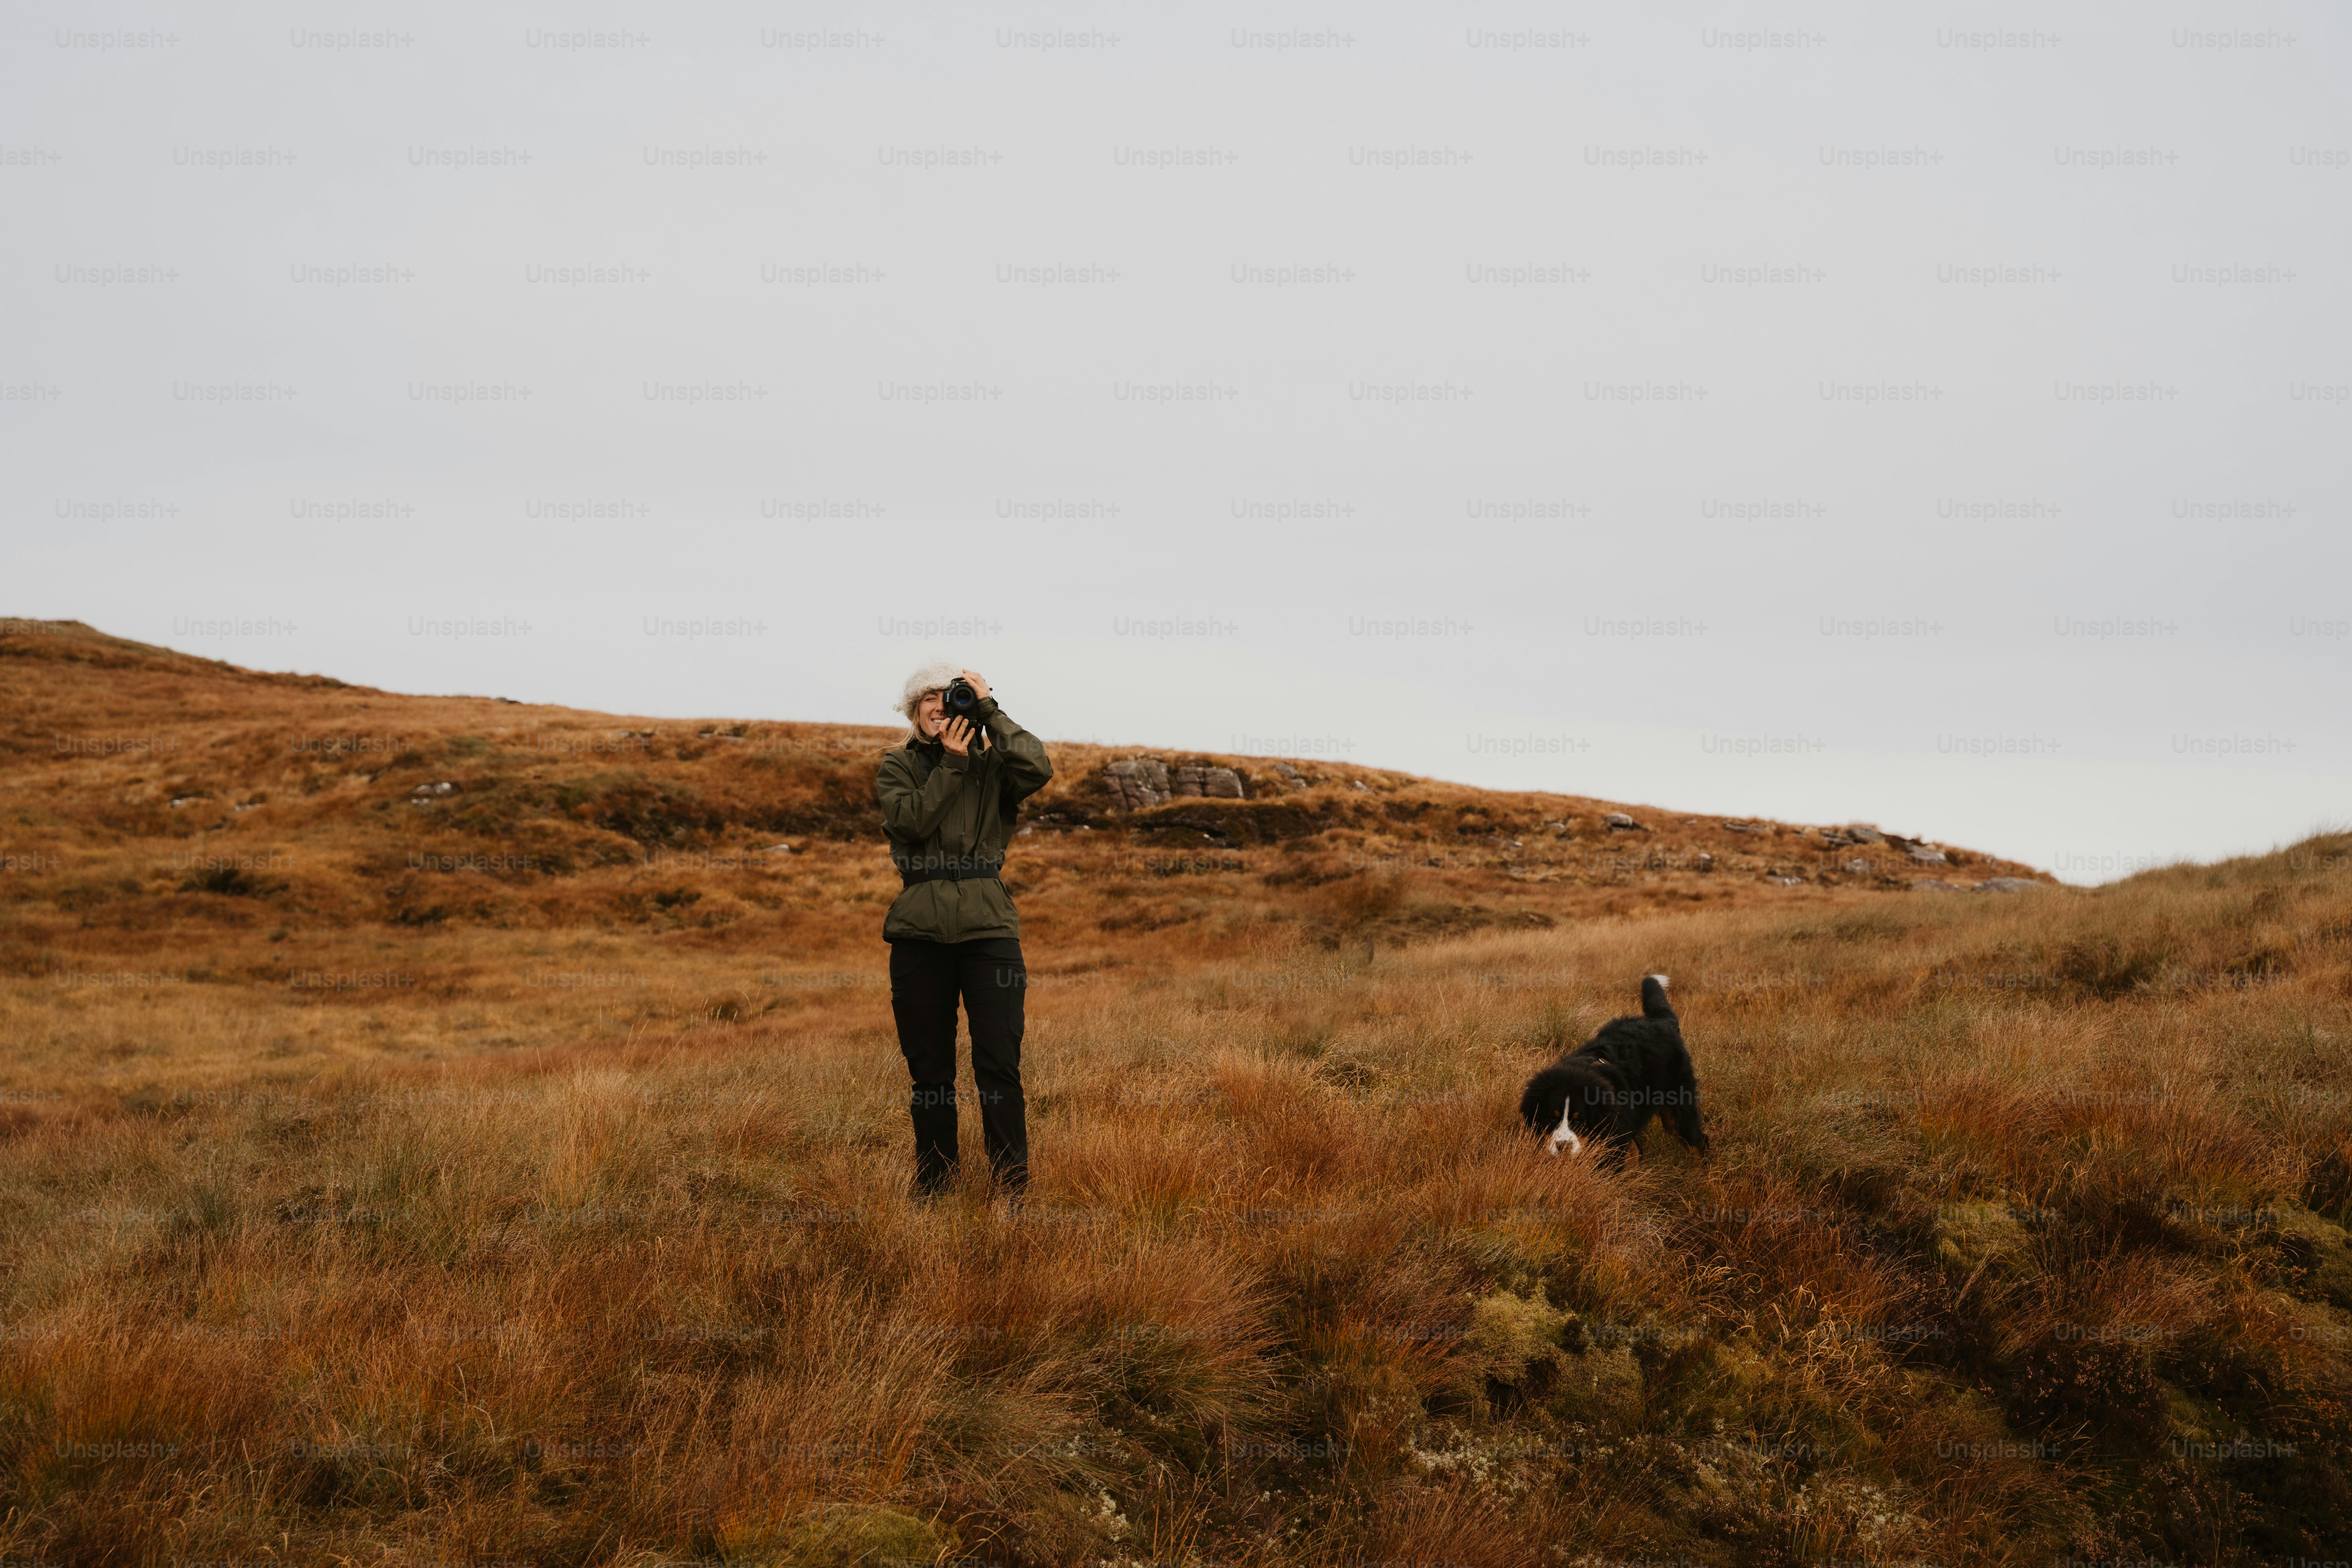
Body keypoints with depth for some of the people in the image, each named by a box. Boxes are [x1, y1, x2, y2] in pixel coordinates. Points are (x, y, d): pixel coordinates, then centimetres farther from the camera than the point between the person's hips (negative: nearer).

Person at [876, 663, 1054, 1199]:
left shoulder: (992, 761, 9)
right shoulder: (898, 766, 11)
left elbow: (1038, 769, -13)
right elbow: (909, 821, -7)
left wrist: (989, 709, -7)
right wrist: (952, 764, -9)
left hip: (988, 927, -1)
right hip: (920, 930, 1)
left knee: (999, 1067, -6)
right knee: (929, 1070, 7)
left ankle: (1012, 1189, 0)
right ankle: (932, 1187, 20)